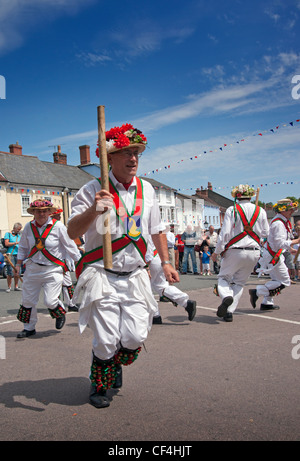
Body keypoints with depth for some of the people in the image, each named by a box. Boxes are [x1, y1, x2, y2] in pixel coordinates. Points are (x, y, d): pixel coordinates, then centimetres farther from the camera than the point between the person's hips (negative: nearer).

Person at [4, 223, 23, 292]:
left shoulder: (19, 236, 21)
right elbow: (6, 244, -5)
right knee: (11, 272, -9)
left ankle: (16, 286, 12)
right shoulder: (8, 234, 6)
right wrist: (15, 243, -10)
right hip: (10, 255, -5)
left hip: (18, 255, 5)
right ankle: (9, 287, 0)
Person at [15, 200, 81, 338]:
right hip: (33, 268, 4)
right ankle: (29, 328, 31)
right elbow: (23, 247, 15)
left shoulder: (58, 226, -11)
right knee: (27, 300, 9)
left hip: (53, 269, -4)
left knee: (50, 301, -10)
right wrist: (18, 264, 12)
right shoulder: (29, 227, 0)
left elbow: (70, 245, -5)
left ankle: (60, 314, 25)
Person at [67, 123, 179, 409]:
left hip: (135, 276, 4)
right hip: (102, 277, -4)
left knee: (136, 337, -1)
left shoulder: (146, 190, 8)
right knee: (106, 340, -4)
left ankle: (116, 366, 34)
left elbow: (156, 230, 18)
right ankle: (99, 387, 26)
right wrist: (93, 210, -30)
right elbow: (72, 232, -13)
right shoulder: (93, 190, -8)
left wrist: (166, 263, 16)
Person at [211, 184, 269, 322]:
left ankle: (226, 296, -18)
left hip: (235, 251, -3)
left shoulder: (232, 210, -5)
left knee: (223, 277, 13)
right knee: (239, 282, 13)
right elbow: (265, 233, 10)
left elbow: (225, 232, -9)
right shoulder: (261, 211, 4)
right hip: (254, 252, 3)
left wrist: (217, 251, -1)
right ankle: (229, 311, 4)